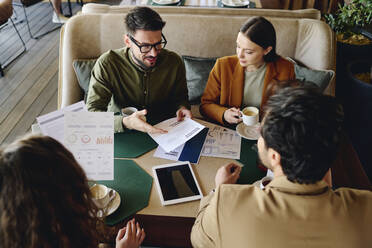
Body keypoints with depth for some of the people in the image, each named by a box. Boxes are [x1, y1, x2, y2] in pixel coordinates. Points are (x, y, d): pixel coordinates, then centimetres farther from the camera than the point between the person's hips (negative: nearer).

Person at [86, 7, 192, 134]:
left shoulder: (174, 62, -8)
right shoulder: (107, 64, -17)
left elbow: (180, 97, 9)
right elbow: (92, 112, -19)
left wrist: (182, 108, -15)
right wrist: (125, 122, -36)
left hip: (164, 132, 1)